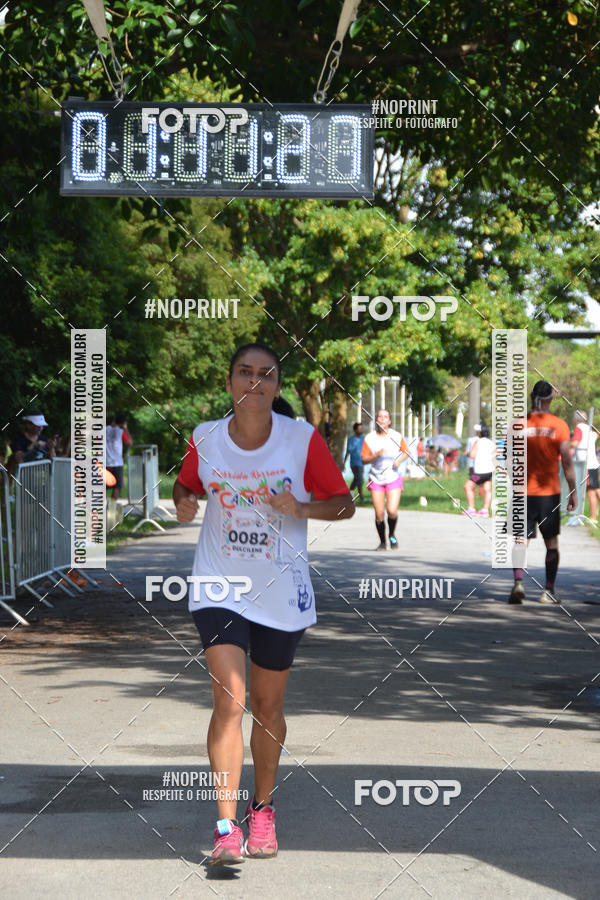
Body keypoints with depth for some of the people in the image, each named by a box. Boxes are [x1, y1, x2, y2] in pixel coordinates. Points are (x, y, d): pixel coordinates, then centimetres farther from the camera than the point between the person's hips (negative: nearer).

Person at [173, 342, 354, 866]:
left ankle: (263, 810, 32)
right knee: (229, 702, -14)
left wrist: (300, 509, -20)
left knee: (268, 707, 11)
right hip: (220, 587, 0)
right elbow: (186, 485, 16)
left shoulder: (303, 439, -8)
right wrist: (185, 503, -7)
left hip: (282, 592, 0)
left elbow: (344, 503, -1)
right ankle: (226, 828, -12)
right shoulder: (205, 439, -3)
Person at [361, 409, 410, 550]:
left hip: (393, 479, -1)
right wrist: (376, 455, -20)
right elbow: (364, 460, -2)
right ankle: (382, 542, 16)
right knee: (379, 514, -3)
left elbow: (406, 452, 12)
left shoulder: (397, 436, -1)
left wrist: (399, 460, -8)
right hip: (376, 479, 1)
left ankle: (392, 536, 15)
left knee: (392, 511, -14)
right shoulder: (370, 438, -3)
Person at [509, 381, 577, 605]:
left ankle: (518, 583, -18)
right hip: (549, 492, 0)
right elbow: (567, 462, -6)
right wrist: (573, 491, 2)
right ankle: (548, 591, 11)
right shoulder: (559, 425, -5)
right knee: (551, 542, 11)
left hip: (524, 492, 0)